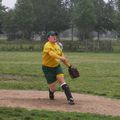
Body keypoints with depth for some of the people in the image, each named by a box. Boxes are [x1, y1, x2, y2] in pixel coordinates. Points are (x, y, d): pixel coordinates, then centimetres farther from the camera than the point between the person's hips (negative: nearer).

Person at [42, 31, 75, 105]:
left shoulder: (57, 46, 5)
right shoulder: (47, 45, -18)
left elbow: (62, 56, 16)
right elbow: (51, 53, -38)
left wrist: (68, 65, 16)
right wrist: (60, 57, -54)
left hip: (57, 66, 5)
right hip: (48, 68, -5)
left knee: (62, 81, -16)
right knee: (53, 88, -1)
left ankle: (70, 98, -20)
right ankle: (51, 93, 36)